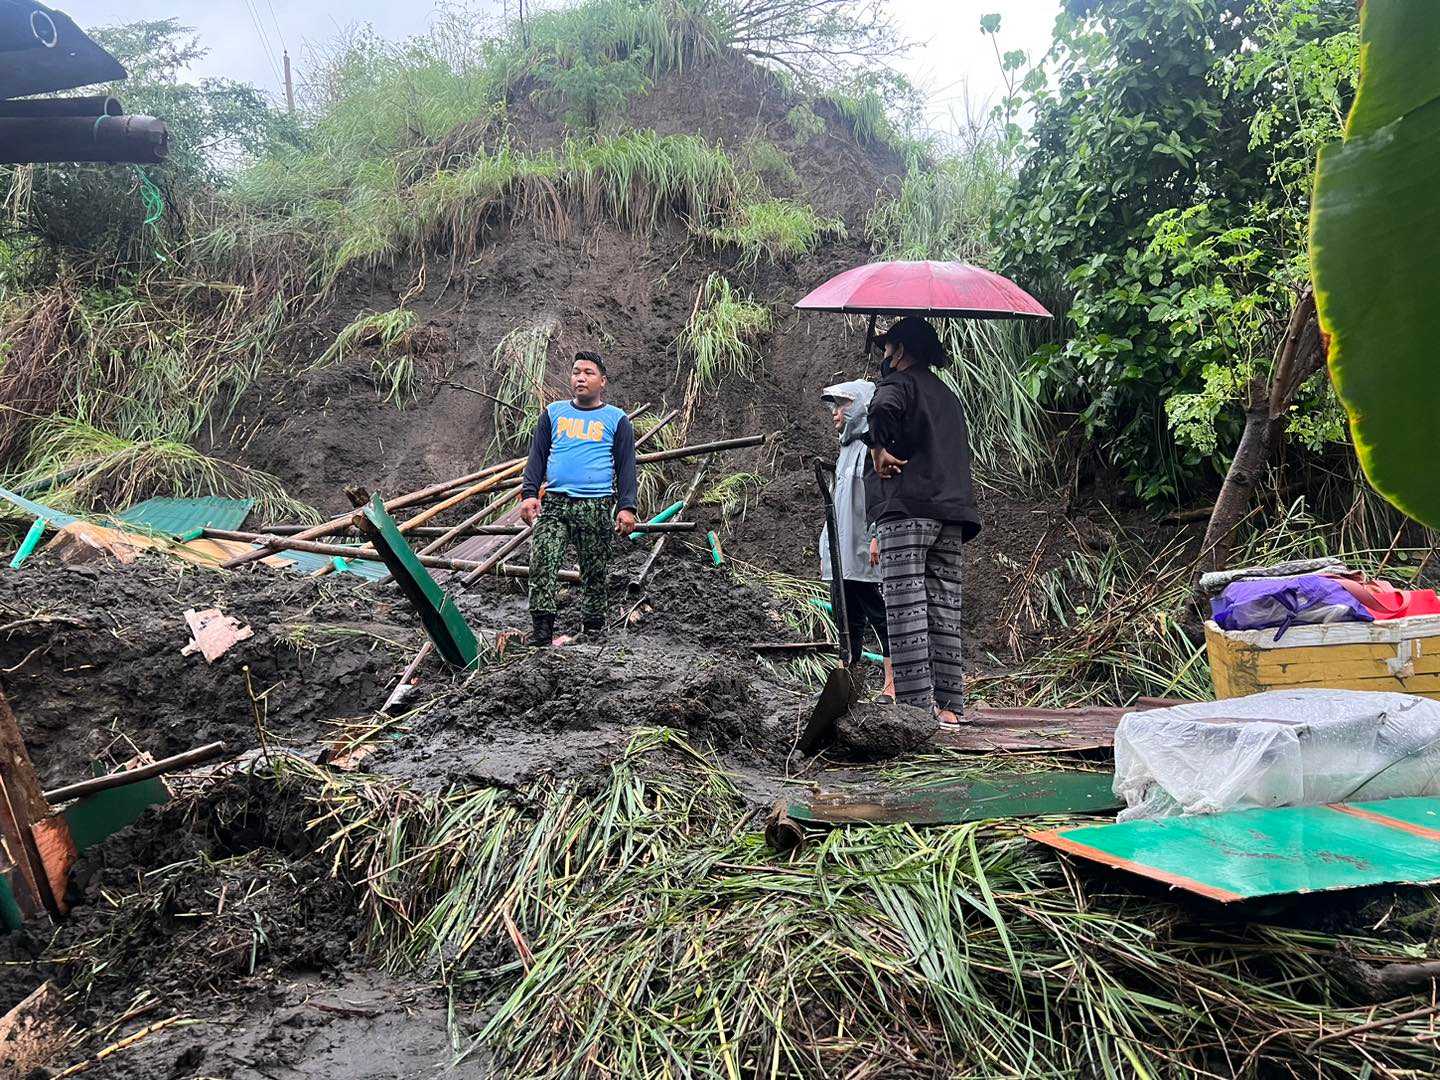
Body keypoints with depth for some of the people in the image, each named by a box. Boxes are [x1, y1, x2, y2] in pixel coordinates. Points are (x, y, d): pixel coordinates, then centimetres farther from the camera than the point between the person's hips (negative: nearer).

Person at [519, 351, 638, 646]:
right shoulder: (554, 412, 16)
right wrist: (529, 494, -1)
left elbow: (626, 466, 5)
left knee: (595, 571, 3)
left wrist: (627, 507, -6)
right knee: (541, 562, -15)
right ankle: (542, 627, -14)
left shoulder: (616, 419, 10)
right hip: (554, 502, 1)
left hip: (596, 506, -1)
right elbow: (537, 456, 13)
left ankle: (593, 624, 18)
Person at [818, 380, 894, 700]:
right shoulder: (848, 447, 23)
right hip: (844, 554, 10)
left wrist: (877, 536, -25)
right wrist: (826, 550, 22)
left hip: (867, 553, -9)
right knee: (849, 621, 9)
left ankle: (892, 685, -5)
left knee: (881, 616, -7)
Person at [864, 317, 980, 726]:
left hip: (907, 509, -7)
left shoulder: (898, 382, 1)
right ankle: (948, 705, 5)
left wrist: (879, 450, -10)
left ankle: (916, 705, -11)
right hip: (952, 512, 7)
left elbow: (883, 409, -23)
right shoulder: (948, 394, 26)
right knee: (944, 611, 6)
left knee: (906, 610, -8)